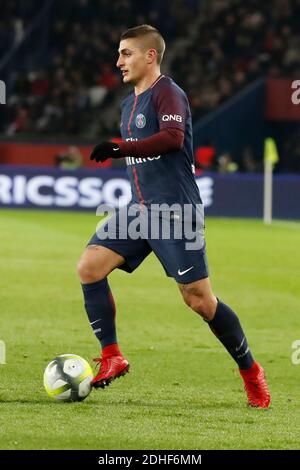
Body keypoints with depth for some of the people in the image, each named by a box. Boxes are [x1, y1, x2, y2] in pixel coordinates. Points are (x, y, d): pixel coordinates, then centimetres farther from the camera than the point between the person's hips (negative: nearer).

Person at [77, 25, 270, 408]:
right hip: (138, 209, 8)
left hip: (174, 209, -8)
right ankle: (111, 358, -5)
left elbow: (173, 136, -28)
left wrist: (120, 149, -32)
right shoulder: (129, 104, 19)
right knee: (89, 267, -10)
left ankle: (251, 372, 9)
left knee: (199, 300, -7)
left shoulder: (167, 92, -9)